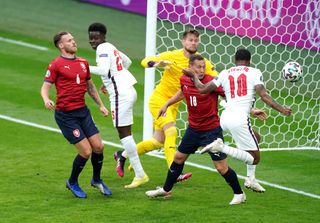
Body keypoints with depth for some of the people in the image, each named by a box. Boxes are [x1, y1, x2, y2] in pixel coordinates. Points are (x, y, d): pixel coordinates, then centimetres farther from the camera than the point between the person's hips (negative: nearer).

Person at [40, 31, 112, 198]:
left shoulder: (83, 63, 13)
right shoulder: (56, 65, -7)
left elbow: (90, 86, 24)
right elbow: (45, 87, -8)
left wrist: (100, 105, 23)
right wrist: (46, 100, -29)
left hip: (83, 111, 6)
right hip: (65, 114, -6)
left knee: (98, 147, 0)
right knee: (85, 151, -10)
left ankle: (97, 180, 26)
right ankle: (72, 183, 14)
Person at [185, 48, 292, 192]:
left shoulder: (225, 74, 12)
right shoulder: (254, 72, 3)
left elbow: (202, 89, 8)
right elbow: (263, 96, -10)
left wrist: (193, 75, 24)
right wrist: (281, 109, -10)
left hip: (225, 117, 6)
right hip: (240, 120, -6)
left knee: (255, 138, 29)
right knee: (255, 158, 2)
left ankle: (250, 179, 22)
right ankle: (221, 147, -16)